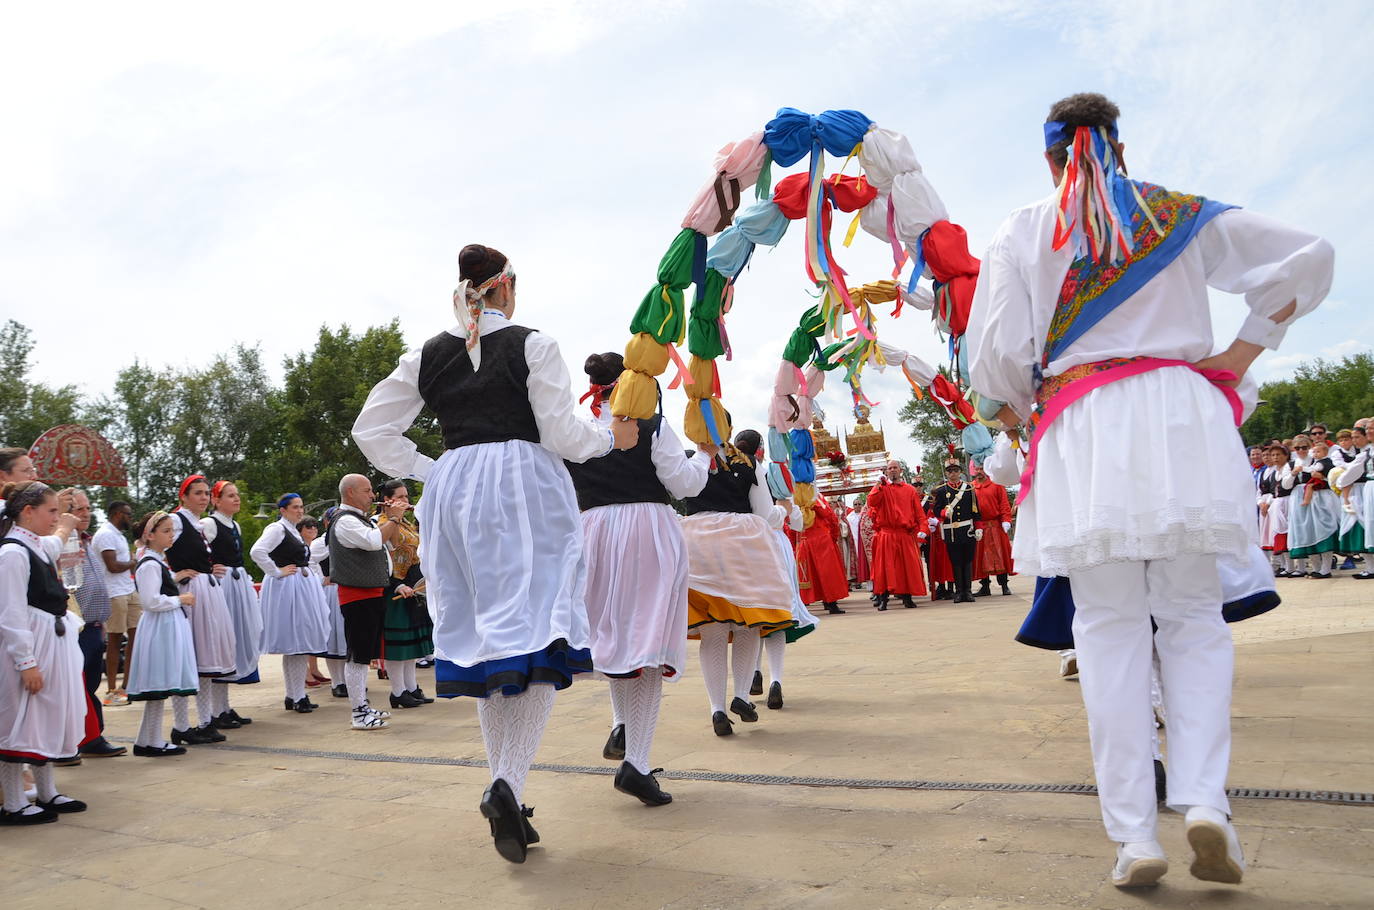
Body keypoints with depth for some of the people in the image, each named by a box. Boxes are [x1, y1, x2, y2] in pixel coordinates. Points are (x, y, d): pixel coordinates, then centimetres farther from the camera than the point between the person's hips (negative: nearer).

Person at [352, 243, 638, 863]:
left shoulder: (428, 355, 11)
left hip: (454, 489, 5)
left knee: (481, 633, 10)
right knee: (536, 630, -5)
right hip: (526, 485, -5)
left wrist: (427, 470, 17)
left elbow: (371, 430, 9)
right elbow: (562, 434, -5)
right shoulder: (532, 346, -1)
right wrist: (613, 438, 12)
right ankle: (509, 783, -23)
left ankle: (505, 792, 17)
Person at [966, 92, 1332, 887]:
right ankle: (1203, 797, -7)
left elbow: (995, 357, 1)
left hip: (1081, 431, -1)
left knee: (1110, 627, 1)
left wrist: (1021, 411, 20)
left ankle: (1136, 833, -1)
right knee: (1193, 615, 9)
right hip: (1182, 415, 1)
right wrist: (1246, 350, 12)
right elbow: (1307, 257, 13)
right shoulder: (1181, 215, 15)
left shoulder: (1022, 234, 9)